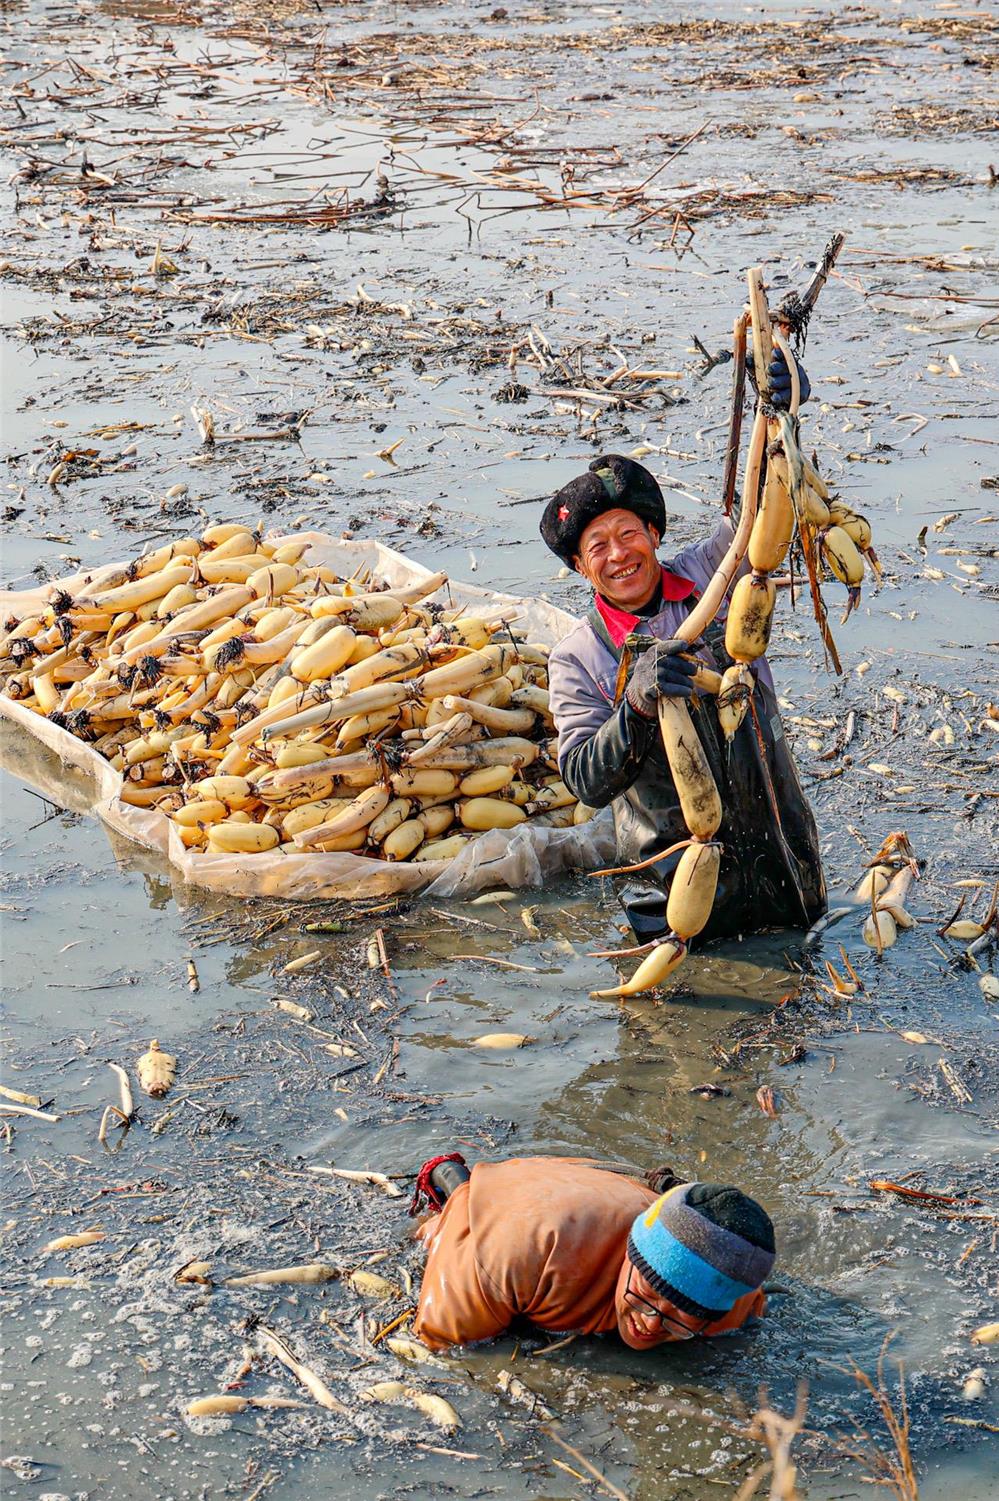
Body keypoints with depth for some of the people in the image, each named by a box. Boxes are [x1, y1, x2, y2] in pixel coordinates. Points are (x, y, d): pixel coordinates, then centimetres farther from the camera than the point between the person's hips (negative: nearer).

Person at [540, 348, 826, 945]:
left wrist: (778, 411, -36)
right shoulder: (578, 659, -7)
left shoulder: (709, 577, -2)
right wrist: (637, 704, -37)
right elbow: (586, 781, -18)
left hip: (780, 847, 2)